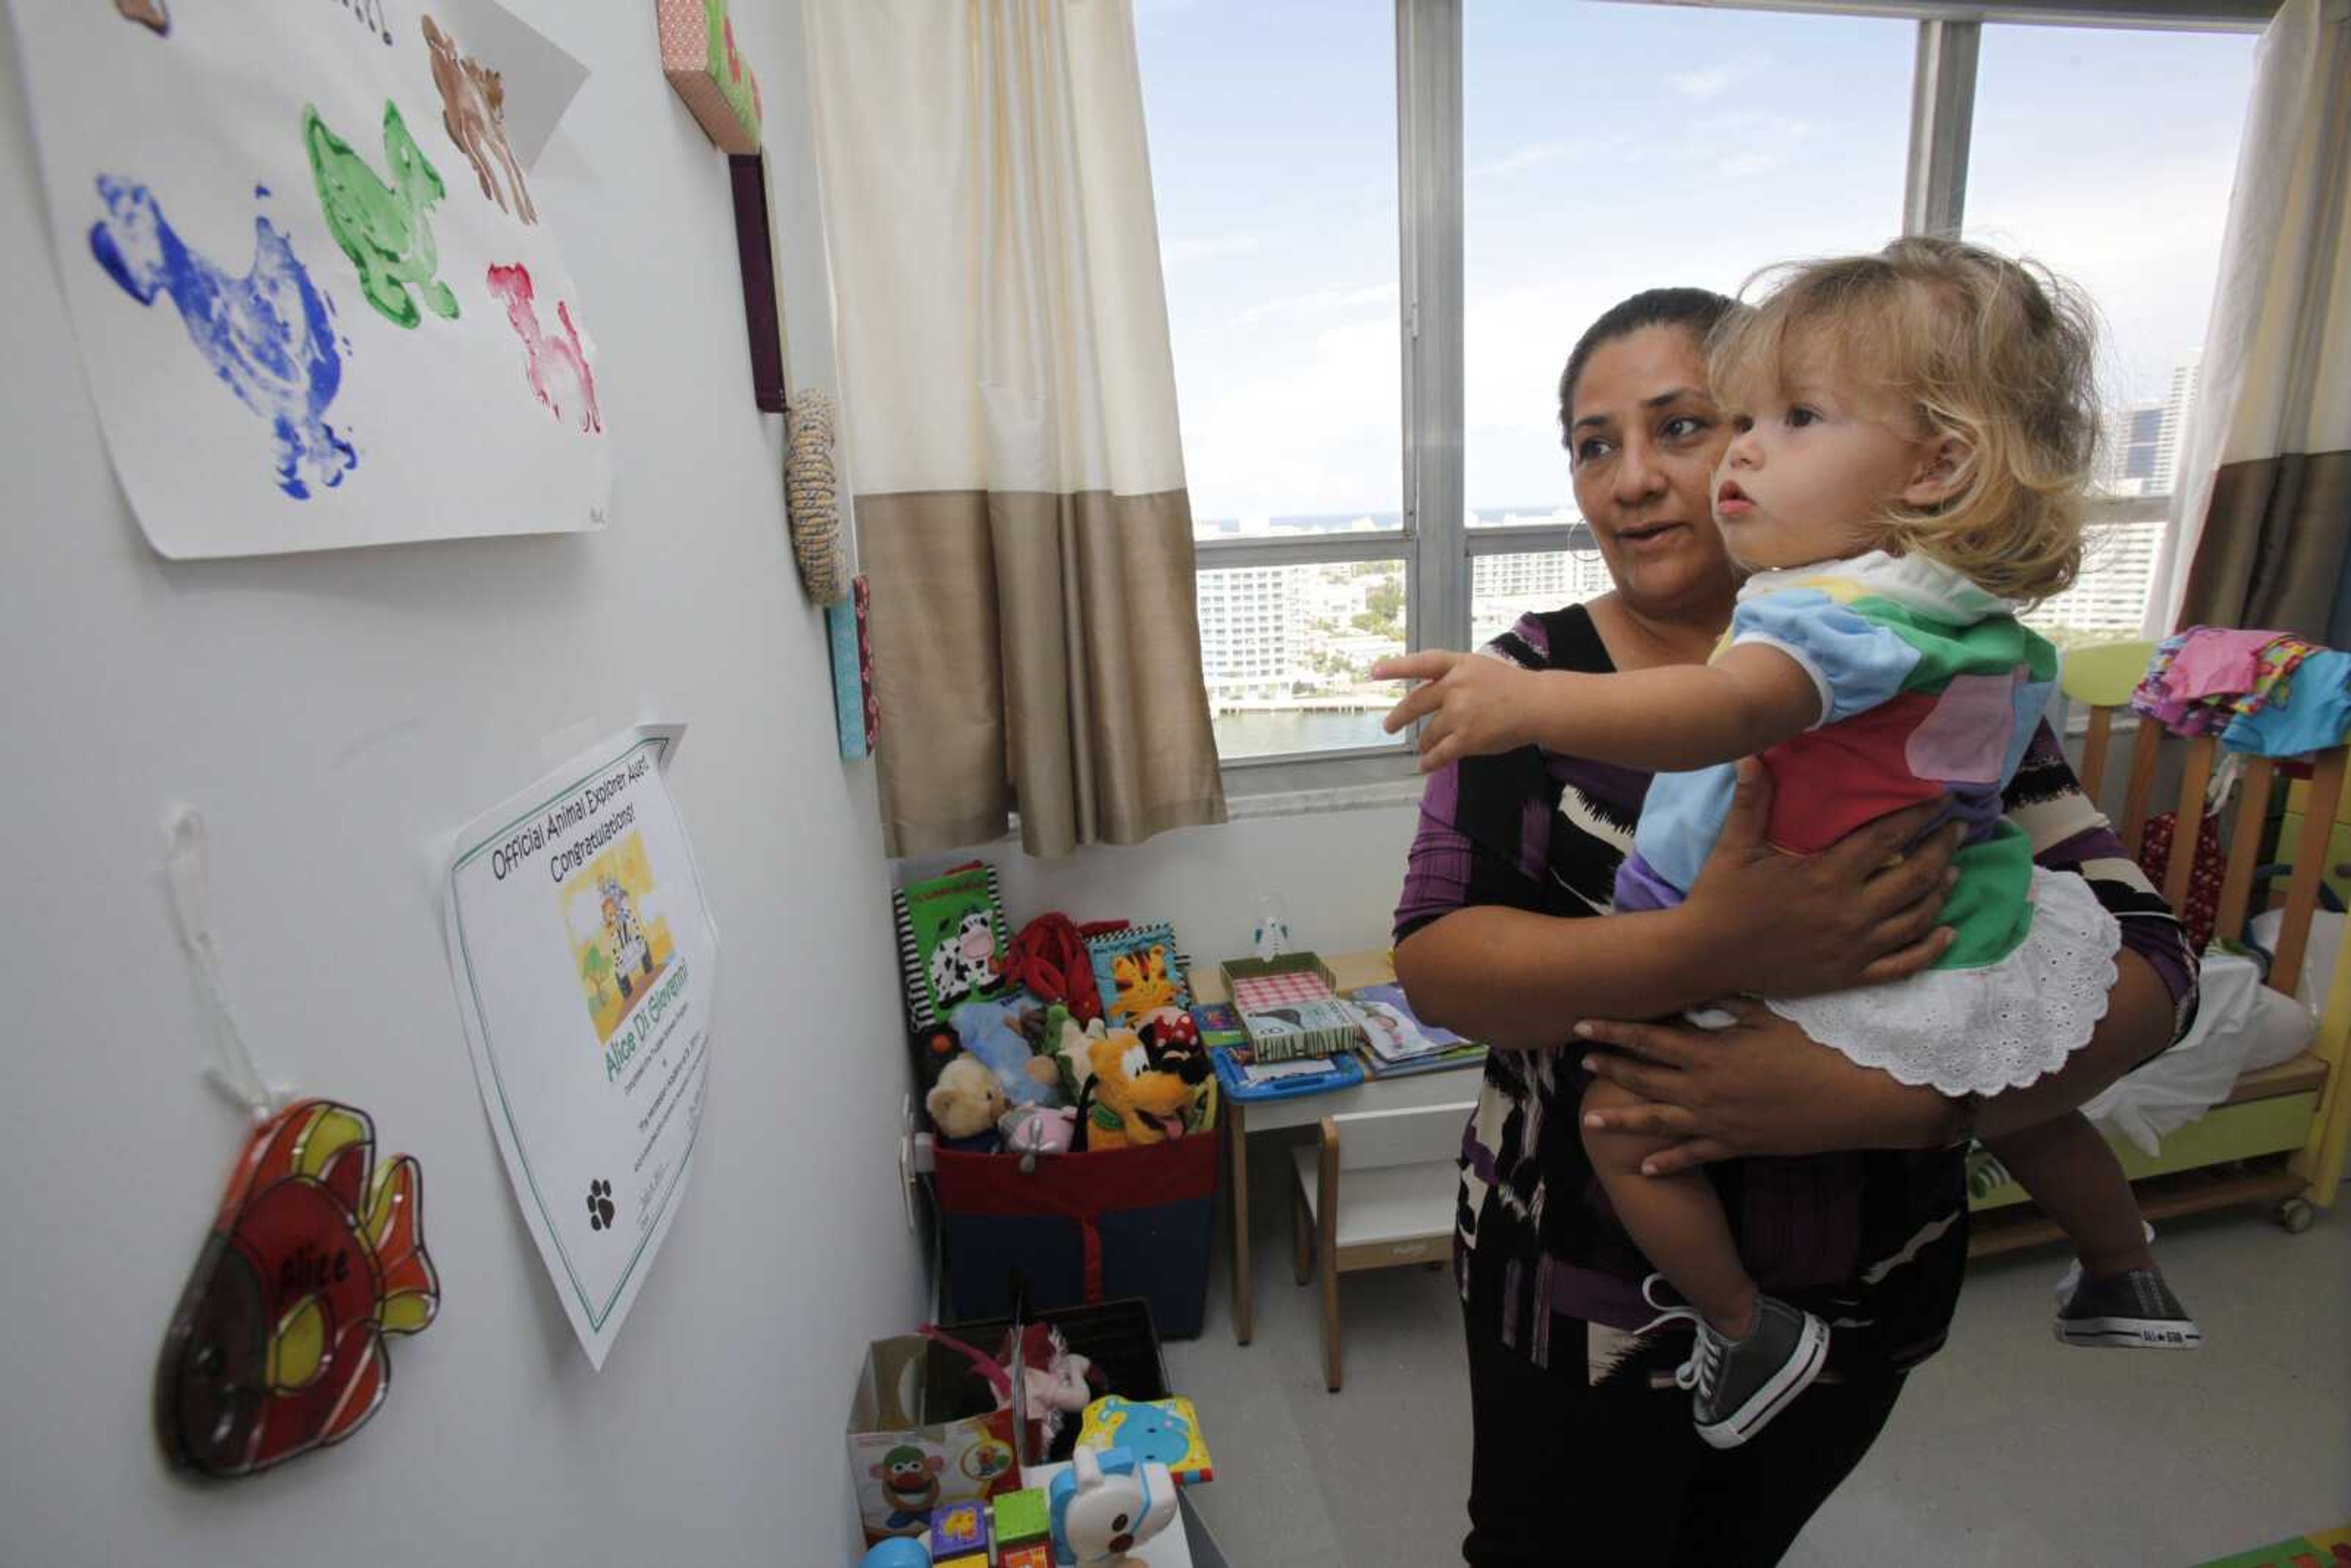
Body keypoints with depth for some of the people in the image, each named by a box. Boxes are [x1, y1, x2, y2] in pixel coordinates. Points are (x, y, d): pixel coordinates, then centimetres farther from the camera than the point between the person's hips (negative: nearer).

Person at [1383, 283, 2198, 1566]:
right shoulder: (1536, 676, -13)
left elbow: (2146, 961, -12)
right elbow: (1433, 961, -22)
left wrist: (1892, 1101, -29)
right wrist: (1707, 951, -38)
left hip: (1862, 1301, 2)